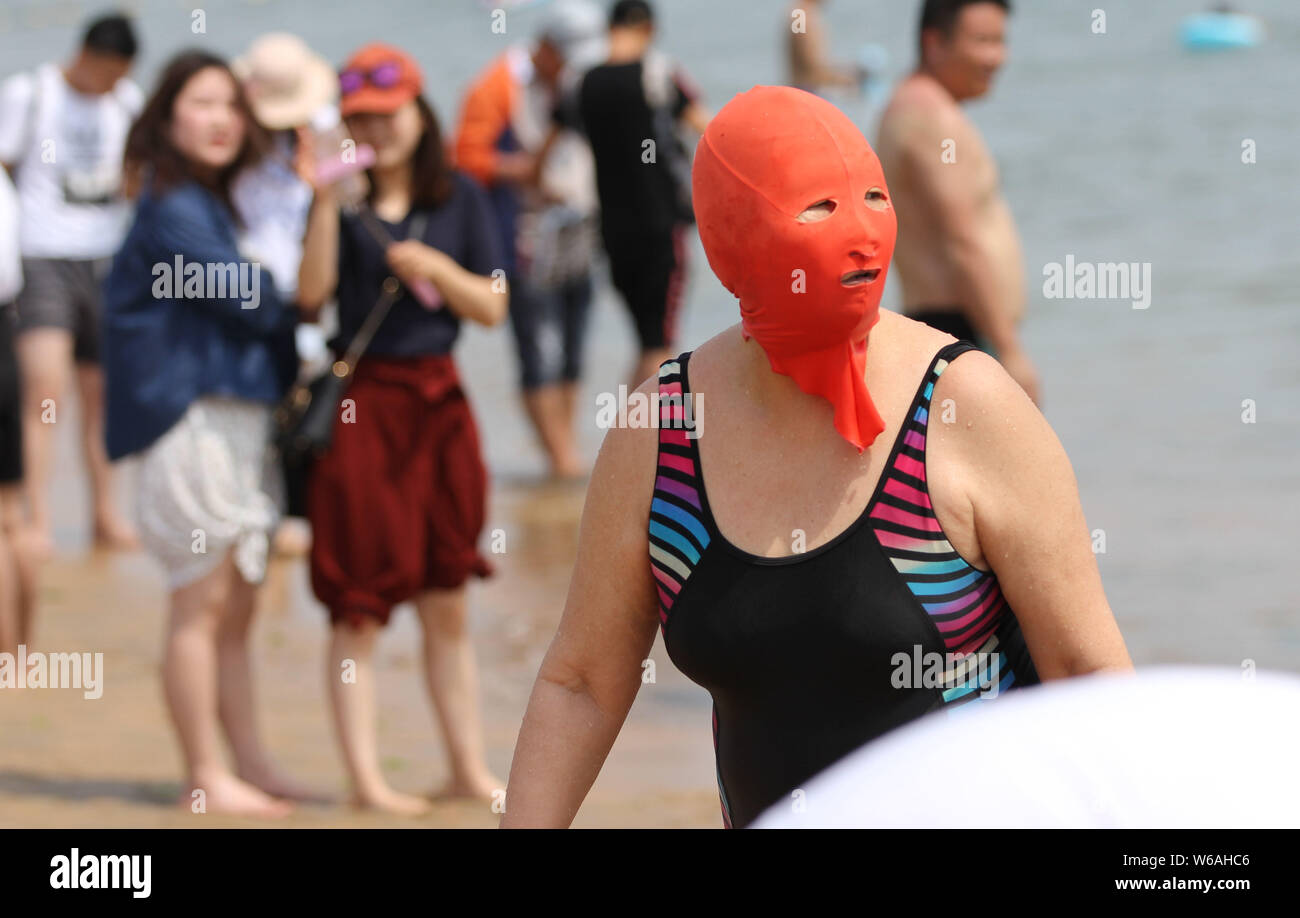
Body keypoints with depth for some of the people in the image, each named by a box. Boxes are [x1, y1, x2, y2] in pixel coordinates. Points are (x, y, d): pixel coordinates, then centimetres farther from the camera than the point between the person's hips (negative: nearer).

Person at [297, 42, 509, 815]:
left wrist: (437, 269, -10)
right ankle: (365, 776, 4)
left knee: (448, 602, 10)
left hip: (438, 401, 4)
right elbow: (312, 293, -15)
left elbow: (493, 307, 6)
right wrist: (325, 200, -20)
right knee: (360, 605, -1)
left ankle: (470, 767, 18)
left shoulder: (459, 197, 7)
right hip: (358, 403, -3)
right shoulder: (342, 200, -2)